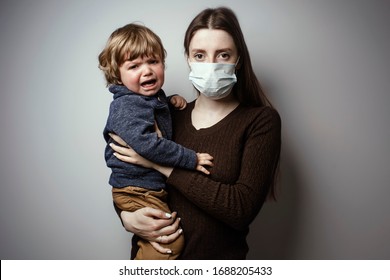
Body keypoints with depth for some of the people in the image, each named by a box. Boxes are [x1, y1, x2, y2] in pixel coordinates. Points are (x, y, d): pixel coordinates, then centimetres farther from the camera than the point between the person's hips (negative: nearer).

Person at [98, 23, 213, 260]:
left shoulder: (154, 96, 7)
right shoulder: (126, 106, -21)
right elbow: (147, 144, -33)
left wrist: (172, 100, 10)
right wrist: (190, 159, -27)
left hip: (157, 186, 9)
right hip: (137, 191, -9)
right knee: (171, 241, -9)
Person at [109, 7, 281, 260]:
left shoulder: (261, 120, -12)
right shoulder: (171, 116, -3)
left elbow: (242, 209, -23)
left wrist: (163, 162, -21)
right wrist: (128, 217, -15)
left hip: (220, 259, -3)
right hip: (157, 255, 3)